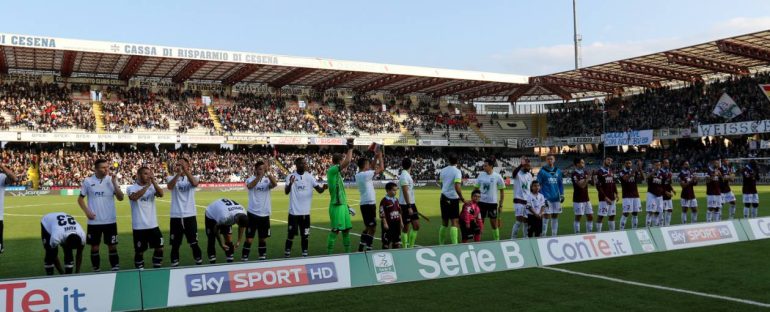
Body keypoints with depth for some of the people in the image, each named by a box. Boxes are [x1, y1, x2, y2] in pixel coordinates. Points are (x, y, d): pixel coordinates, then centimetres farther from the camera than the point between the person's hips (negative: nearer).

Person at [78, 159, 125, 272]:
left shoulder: (112, 180, -1)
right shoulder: (88, 181, -2)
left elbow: (120, 198, -7)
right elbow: (80, 199, 7)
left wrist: (114, 183, -16)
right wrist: (87, 211, -7)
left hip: (110, 220, 0)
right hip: (94, 221, 0)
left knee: (112, 246, 4)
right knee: (94, 246, 8)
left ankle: (116, 268, 11)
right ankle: (96, 269, 20)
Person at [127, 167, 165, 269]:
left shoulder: (152, 187, 5)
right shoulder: (132, 188, -5)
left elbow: (161, 194, -14)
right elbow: (134, 197, -27)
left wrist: (153, 182, -24)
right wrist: (147, 185, -28)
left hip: (153, 225, 4)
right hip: (139, 226, -4)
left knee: (159, 248, 5)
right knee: (139, 251, 6)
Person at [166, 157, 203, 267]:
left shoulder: (192, 178, 3)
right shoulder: (171, 178, 3)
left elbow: (195, 184, -22)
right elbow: (169, 186, -20)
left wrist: (185, 170, -32)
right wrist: (178, 173, -33)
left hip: (190, 215, -1)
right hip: (175, 216, 1)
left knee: (194, 243, 7)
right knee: (175, 245, 9)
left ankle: (199, 263, 18)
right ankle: (174, 266, 20)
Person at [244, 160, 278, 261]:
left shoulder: (267, 180, 2)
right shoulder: (250, 179, -5)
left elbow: (275, 184, -20)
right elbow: (250, 185, -29)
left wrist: (268, 173, -33)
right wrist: (261, 175, -42)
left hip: (265, 214, 3)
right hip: (253, 213, -3)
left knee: (263, 239, 13)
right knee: (249, 239, -1)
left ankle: (262, 258, 24)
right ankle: (244, 258, 8)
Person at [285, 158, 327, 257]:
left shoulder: (309, 177, 2)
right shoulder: (290, 176, -7)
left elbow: (319, 190, -3)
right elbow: (286, 192, -18)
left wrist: (324, 187, -26)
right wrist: (290, 183, -39)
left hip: (305, 211, 3)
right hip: (294, 211, -3)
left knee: (305, 235, 9)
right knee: (291, 234, 2)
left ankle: (305, 253, 18)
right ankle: (287, 253, 13)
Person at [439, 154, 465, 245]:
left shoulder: (443, 170, 6)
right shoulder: (457, 171, -12)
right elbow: (457, 187, -22)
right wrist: (462, 198, -13)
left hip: (444, 198, 6)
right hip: (453, 199, -6)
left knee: (444, 223, 14)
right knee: (454, 223, -5)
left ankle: (441, 244, 19)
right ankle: (454, 245, -13)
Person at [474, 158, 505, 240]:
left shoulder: (497, 177, -8)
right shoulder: (481, 175, 1)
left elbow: (502, 192, -2)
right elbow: (476, 189, 10)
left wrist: (501, 205, -4)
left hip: (493, 203, -3)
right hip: (481, 202, 3)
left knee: (494, 224, 5)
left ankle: (497, 240, 19)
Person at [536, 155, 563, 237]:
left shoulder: (558, 171, 12)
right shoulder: (542, 171, -2)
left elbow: (561, 184, 18)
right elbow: (538, 185, -3)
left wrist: (562, 195, 9)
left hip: (556, 198, 5)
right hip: (547, 198, -5)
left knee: (555, 217, 9)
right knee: (546, 217, -7)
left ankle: (554, 235, 17)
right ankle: (543, 235, 0)